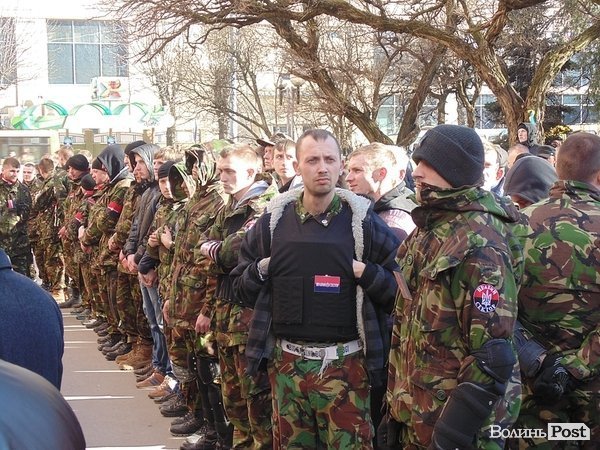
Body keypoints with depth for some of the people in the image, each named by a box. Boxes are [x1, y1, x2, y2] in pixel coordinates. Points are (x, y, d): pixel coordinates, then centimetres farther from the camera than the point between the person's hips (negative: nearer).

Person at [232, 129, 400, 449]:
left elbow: (401, 289, -2)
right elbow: (240, 288, 10)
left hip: (345, 364, -2)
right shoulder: (273, 220, 4)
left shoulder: (363, 220, -3)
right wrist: (261, 270, -7)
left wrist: (366, 273, -16)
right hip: (287, 363, 2)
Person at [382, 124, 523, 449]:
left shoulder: (479, 242, -19)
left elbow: (491, 354, -23)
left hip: (454, 414, -8)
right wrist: (395, 405, 17)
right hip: (414, 411, 8)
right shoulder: (430, 227, 9)